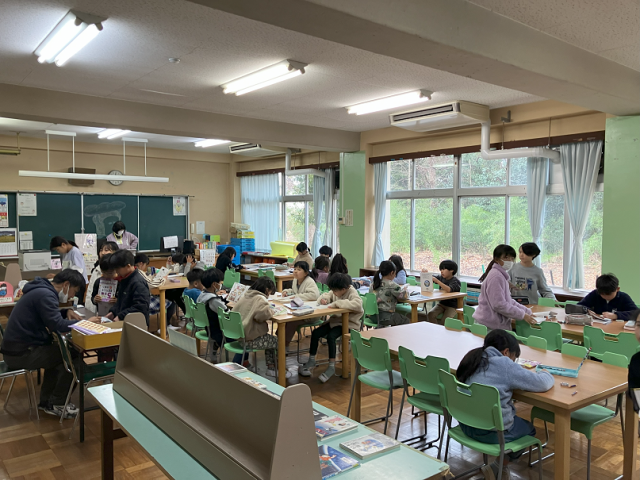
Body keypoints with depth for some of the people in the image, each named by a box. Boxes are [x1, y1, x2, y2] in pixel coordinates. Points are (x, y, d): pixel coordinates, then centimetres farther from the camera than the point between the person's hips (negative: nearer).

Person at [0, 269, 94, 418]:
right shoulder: (45, 295, -20)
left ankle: (46, 401, 26)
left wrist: (66, 311, 8)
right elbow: (57, 325, -29)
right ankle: (56, 404, 5)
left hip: (18, 348, 11)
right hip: (20, 353, -10)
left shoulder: (42, 290, 12)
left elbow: (49, 315, 26)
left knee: (58, 353, 24)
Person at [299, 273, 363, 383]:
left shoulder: (352, 293, -17)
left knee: (331, 336, -30)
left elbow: (357, 304, -37)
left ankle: (332, 367, -18)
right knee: (315, 333, -10)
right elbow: (326, 296, 20)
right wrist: (323, 299, -8)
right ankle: (311, 360, 7)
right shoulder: (335, 292, 6)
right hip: (335, 319, 7)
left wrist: (337, 303, -31)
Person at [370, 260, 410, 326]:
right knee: (406, 320, 17)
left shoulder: (373, 284, 4)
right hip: (385, 317, -7)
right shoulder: (392, 285, -15)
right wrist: (404, 289, 13)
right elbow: (405, 296, -8)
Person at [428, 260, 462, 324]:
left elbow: (448, 290, -32)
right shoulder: (441, 277, 5)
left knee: (445, 320, -28)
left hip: (452, 306, -5)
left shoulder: (455, 281, -14)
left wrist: (437, 281, -34)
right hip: (441, 303, 6)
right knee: (430, 314, -20)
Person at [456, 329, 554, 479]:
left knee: (517, 421, 32)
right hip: (491, 432, -7)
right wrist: (546, 374, 11)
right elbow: (543, 383, -11)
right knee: (529, 429, 24)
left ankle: (501, 467, 31)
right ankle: (496, 467, 15)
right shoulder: (504, 365, -16)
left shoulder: (474, 358, 5)